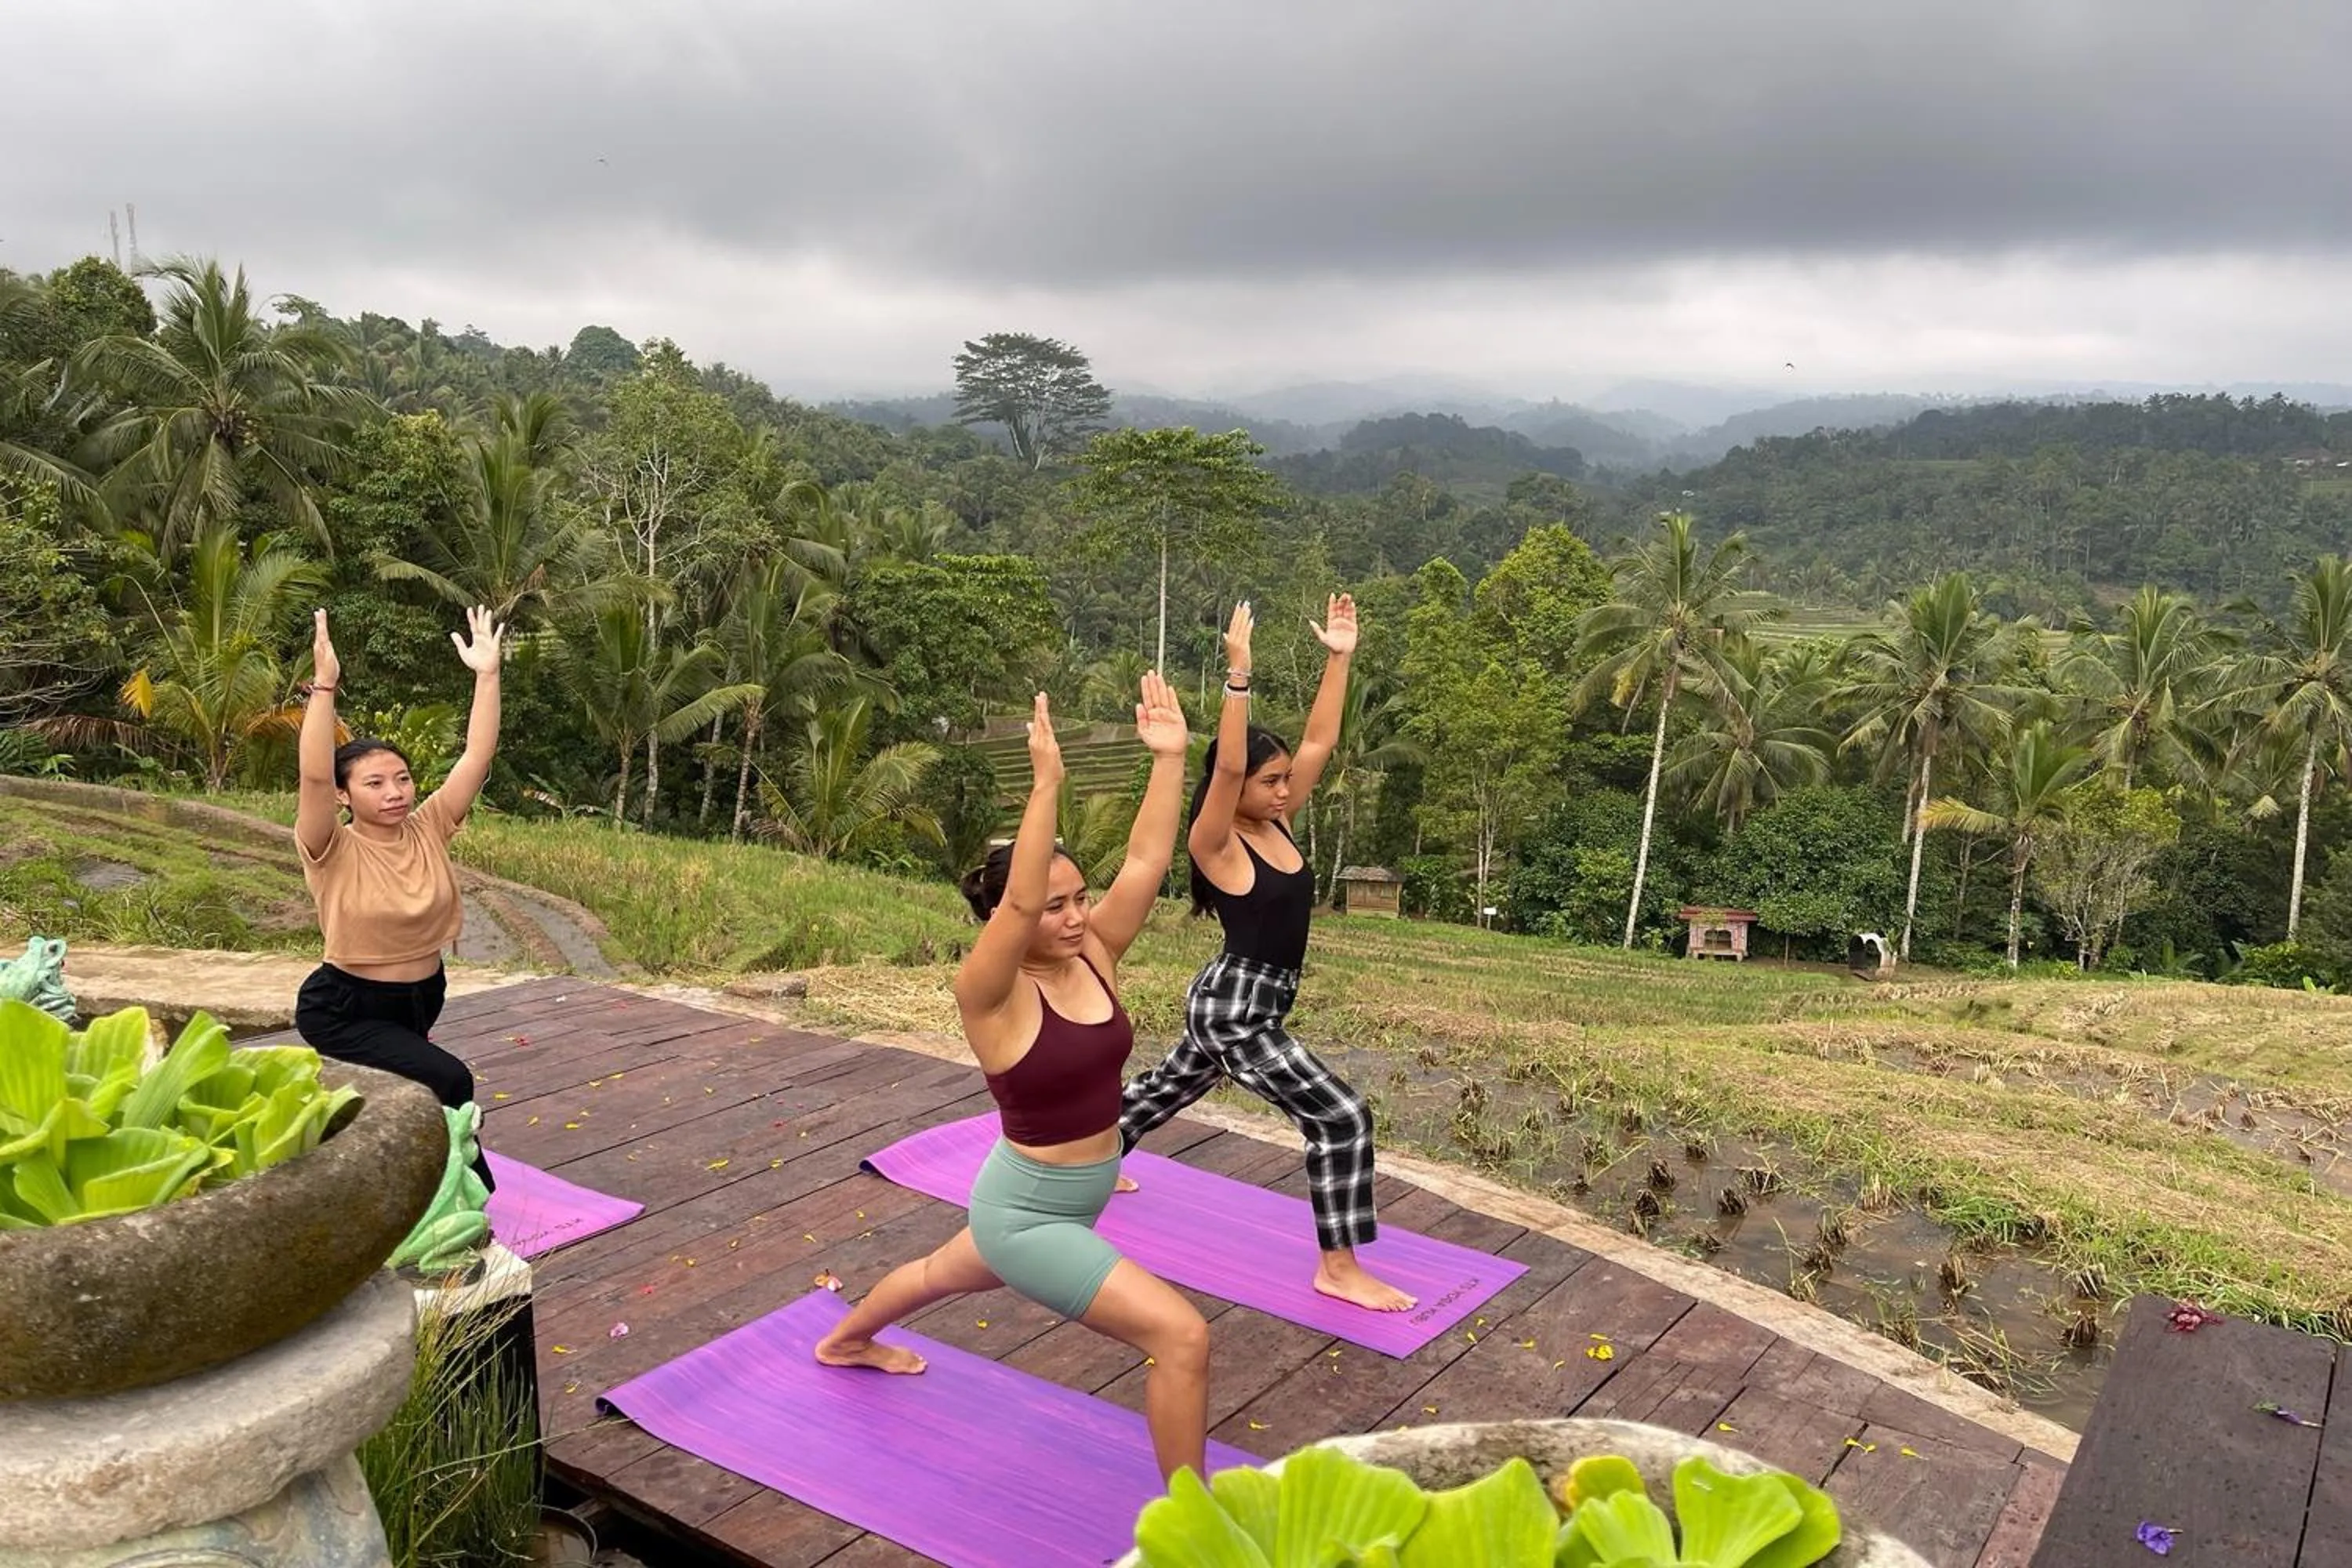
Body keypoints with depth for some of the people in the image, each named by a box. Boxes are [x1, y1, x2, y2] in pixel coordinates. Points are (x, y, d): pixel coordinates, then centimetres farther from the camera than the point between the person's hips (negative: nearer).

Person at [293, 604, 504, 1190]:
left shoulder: (428, 829, -7)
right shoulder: (334, 851, -19)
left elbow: (477, 756, -13)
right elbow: (314, 776, -36)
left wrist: (487, 674, -18)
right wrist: (324, 685, -42)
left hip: (422, 997, 6)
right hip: (344, 1009, -6)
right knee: (447, 1080, -25)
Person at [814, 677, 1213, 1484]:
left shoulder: (1093, 958, -7)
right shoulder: (992, 995, -25)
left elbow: (1145, 861, -14)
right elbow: (1018, 903, -43)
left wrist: (1169, 757, -22)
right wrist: (1046, 784, -49)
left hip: (1062, 1202, 8)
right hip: (1027, 1214, -8)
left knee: (944, 1274, 35)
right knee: (1182, 1334, -18)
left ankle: (845, 1341, 67)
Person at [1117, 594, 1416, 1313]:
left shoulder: (1276, 825, 2)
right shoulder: (1216, 845, -19)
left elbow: (1319, 744, 2)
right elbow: (1226, 766, -36)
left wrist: (1339, 658, -3)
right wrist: (1238, 674, -40)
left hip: (1244, 1003, 9)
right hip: (1234, 1007, -9)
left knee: (1168, 1087, 29)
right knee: (1343, 1117, -11)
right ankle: (1339, 1268, -1)